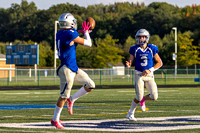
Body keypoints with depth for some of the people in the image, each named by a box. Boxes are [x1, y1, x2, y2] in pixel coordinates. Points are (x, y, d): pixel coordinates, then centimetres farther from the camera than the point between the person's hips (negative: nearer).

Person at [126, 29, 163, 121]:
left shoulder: (152, 49, 0)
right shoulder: (135, 49, -1)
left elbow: (159, 63, 4)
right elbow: (130, 60, 5)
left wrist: (150, 70, -9)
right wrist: (128, 64, -21)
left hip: (149, 75, 2)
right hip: (139, 74, -2)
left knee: (154, 97, -10)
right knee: (139, 97, -14)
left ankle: (143, 100, 24)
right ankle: (130, 113, 7)